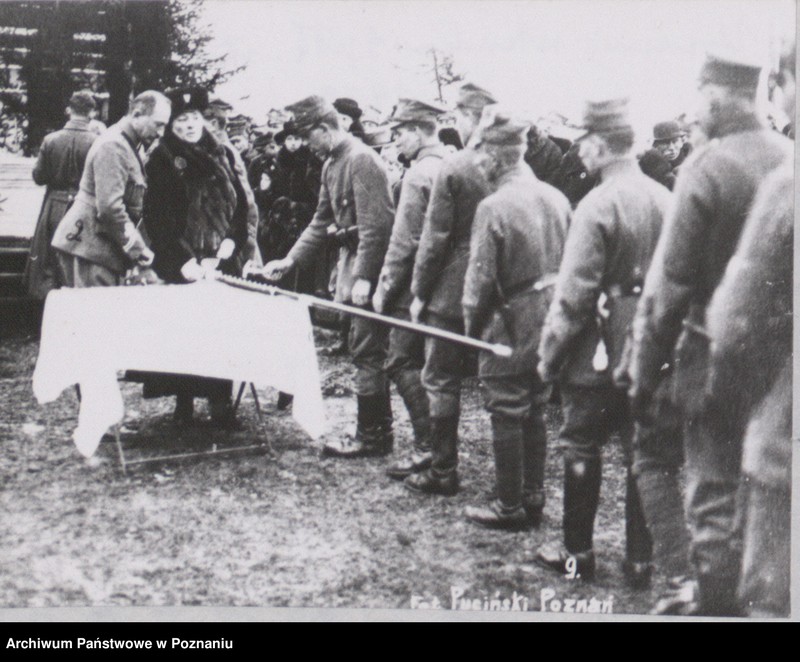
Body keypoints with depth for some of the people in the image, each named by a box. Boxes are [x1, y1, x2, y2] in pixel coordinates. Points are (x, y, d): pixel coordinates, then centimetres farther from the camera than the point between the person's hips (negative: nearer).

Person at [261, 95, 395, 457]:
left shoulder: (361, 159, -15)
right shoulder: (331, 164, 15)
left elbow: (375, 224, -21)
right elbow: (321, 221, 21)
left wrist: (363, 277, -23)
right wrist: (290, 260, 14)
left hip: (369, 266, -10)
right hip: (351, 261, 10)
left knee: (366, 351, -4)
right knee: (365, 350, 14)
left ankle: (371, 436, 4)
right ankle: (377, 431, 23)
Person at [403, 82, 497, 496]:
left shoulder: (454, 167, -12)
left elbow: (435, 237, -12)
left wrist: (420, 292, -3)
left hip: (452, 292, -5)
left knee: (441, 382, 5)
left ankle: (443, 472, 10)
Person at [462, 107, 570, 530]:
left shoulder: (494, 207, -18)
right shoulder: (557, 198, 3)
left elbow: (481, 277, -15)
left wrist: (471, 327, -2)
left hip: (510, 324, -7)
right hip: (550, 321, 7)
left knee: (507, 415, 3)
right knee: (534, 412, 16)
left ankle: (510, 506, 11)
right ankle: (533, 498, 25)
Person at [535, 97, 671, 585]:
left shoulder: (597, 205, -16)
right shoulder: (665, 199, 3)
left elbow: (573, 296, -16)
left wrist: (549, 356, -7)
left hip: (599, 352, -6)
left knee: (582, 451, 9)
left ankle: (578, 554, 19)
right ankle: (640, 561, 19)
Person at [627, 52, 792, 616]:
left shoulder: (707, 166, -14)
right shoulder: (789, 158, 1)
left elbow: (671, 283, -13)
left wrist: (645, 371, -5)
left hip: (717, 358, -5)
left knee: (716, 505, 4)